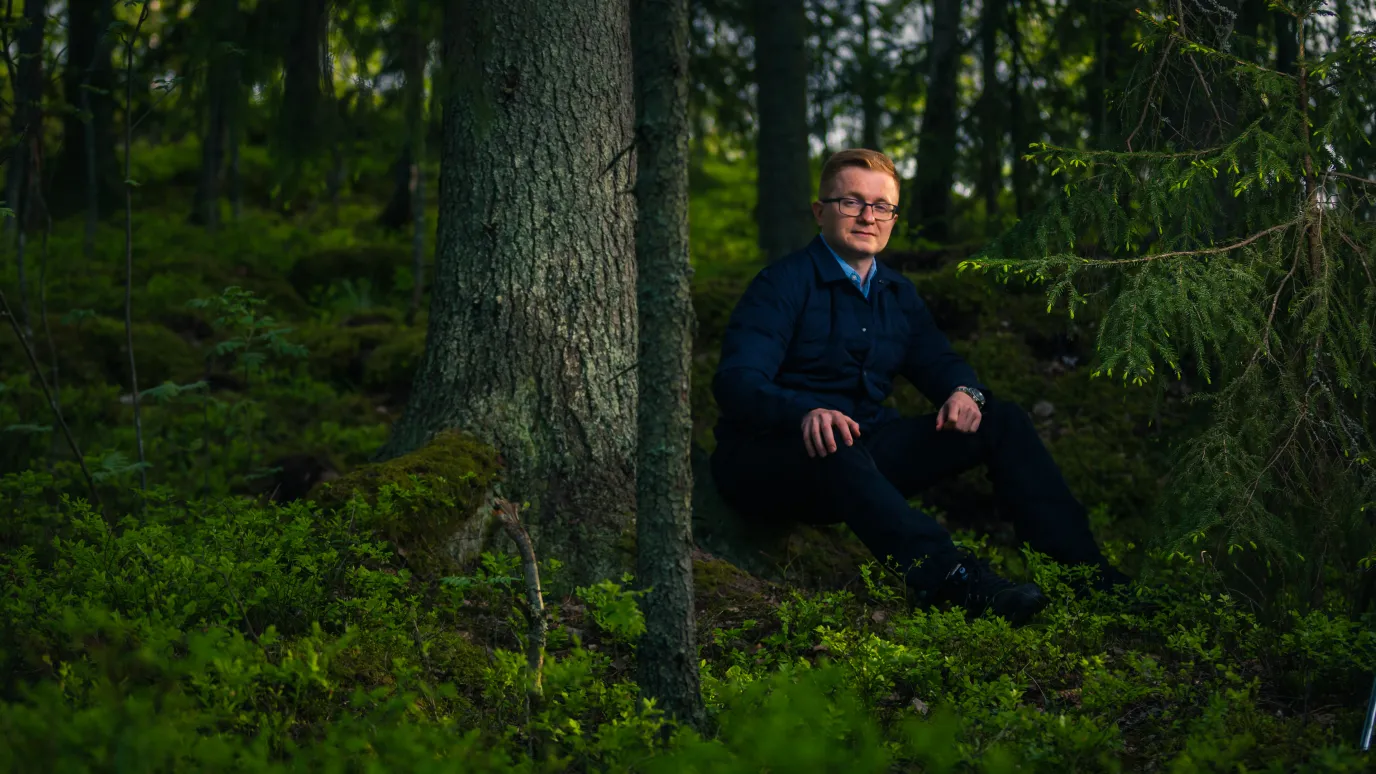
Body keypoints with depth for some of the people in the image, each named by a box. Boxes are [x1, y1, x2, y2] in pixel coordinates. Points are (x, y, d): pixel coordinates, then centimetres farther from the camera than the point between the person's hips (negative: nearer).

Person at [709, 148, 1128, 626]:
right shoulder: (782, 285, -11)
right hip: (769, 462, -7)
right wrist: (806, 412, -43)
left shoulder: (898, 294, 13)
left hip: (866, 451, 7)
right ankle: (950, 578, -60)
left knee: (1001, 420, -2)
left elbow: (938, 362, 19)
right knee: (836, 449, -42)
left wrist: (965, 392, -8)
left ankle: (1084, 566, -10)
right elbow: (737, 381, -22)